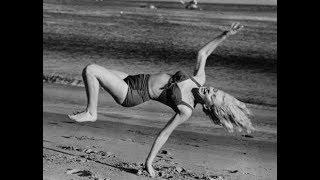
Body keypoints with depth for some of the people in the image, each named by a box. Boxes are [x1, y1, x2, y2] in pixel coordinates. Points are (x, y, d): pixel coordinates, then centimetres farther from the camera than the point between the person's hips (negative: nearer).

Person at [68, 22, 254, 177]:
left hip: (133, 94, -7)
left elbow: (164, 134, -14)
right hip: (137, 79, 8)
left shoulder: (186, 111, -20)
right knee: (92, 71, 18)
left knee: (89, 70, -13)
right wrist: (225, 35, -1)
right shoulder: (200, 79, -6)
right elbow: (202, 53, 8)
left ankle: (91, 113, 4)